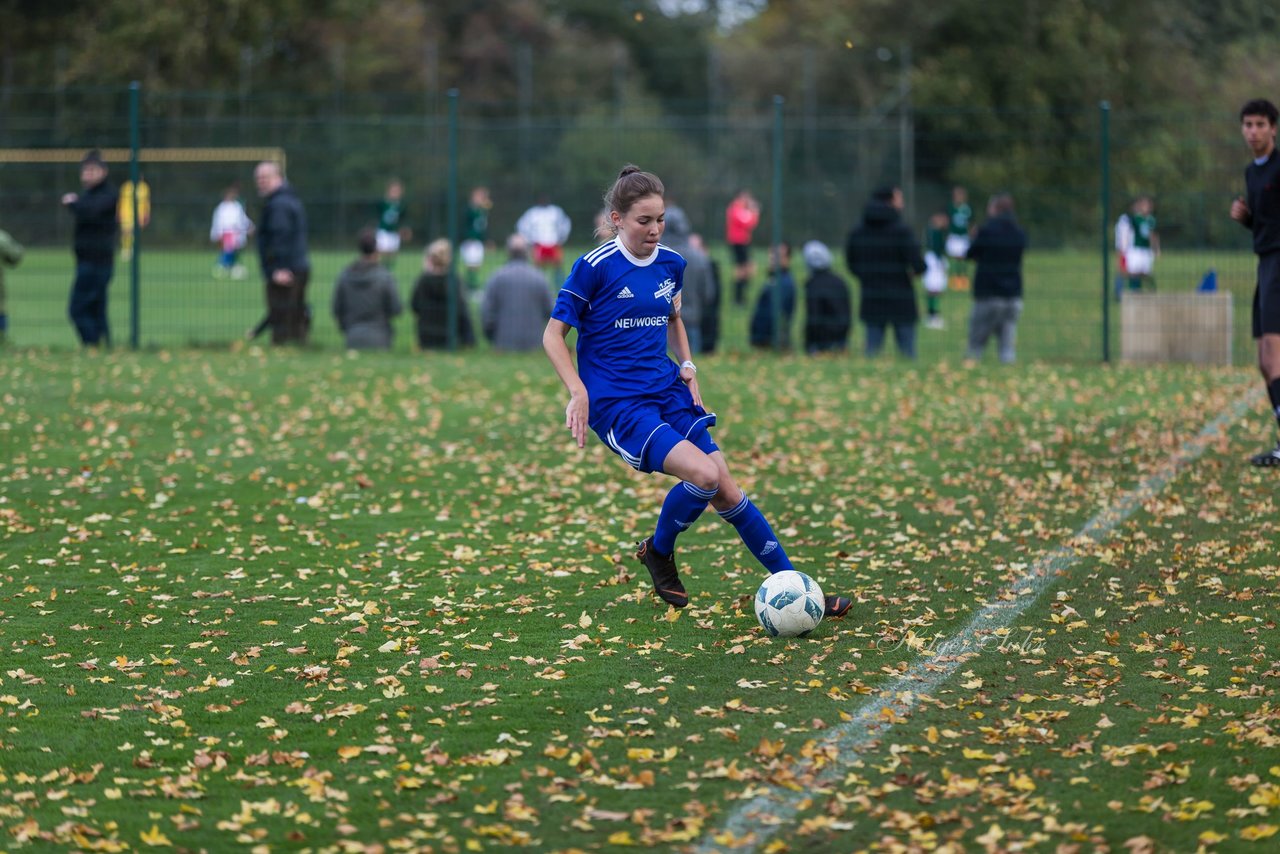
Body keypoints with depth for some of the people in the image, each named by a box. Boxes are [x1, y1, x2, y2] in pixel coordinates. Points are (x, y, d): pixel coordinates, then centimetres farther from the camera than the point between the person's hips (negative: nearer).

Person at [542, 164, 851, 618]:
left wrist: (688, 367, 10)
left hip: (668, 393, 6)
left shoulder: (671, 263, 7)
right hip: (617, 405, -6)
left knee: (727, 491, -1)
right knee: (704, 474, -24)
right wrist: (578, 393, -17)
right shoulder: (595, 267, -11)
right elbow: (553, 334, -6)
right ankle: (658, 552, 3)